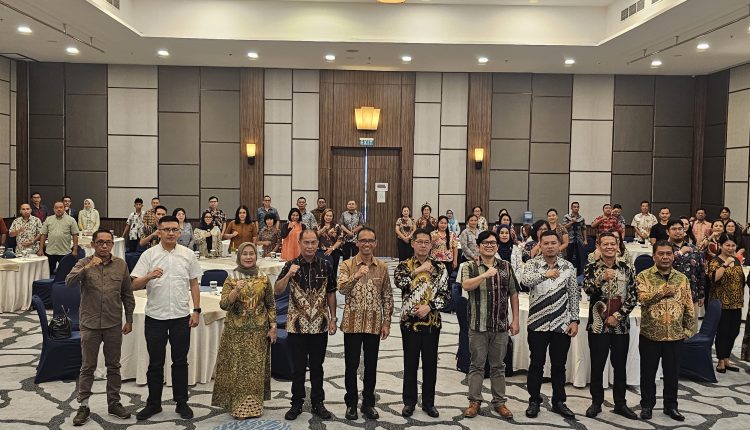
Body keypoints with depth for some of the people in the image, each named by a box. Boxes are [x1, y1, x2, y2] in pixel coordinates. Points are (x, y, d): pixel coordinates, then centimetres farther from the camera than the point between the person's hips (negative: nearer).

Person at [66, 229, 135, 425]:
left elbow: (127, 294, 6)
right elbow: (69, 282, -21)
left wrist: (129, 320, 5)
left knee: (113, 366, 12)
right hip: (90, 324, -2)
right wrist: (88, 267, -34)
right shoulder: (84, 263, -4)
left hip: (114, 324, 2)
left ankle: (114, 403, 25)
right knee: (87, 367, 8)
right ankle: (83, 406, 21)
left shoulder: (121, 264, 0)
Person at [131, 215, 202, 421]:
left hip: (181, 316, 1)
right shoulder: (149, 254, -3)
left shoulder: (188, 254, 2)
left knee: (180, 361, 9)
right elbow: (134, 285, -7)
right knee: (155, 363, 10)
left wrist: (196, 311, 1)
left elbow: (194, 284, 7)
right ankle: (153, 403, 23)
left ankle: (181, 403, 21)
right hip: (155, 317, -1)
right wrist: (150, 276, -27)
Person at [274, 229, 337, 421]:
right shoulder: (291, 265, -5)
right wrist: (288, 275, -26)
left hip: (320, 325, 1)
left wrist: (333, 318, 3)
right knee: (298, 367, 8)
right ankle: (297, 403, 21)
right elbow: (277, 291, -11)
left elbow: (331, 294, 6)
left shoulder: (325, 266, 0)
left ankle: (318, 403, 23)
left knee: (317, 366, 11)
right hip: (297, 325, -1)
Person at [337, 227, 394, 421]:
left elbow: (387, 296, 6)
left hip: (374, 324, 2)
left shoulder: (382, 267, 4)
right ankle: (351, 403, 20)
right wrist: (356, 276, -32)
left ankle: (368, 403, 23)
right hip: (352, 323, -2)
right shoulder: (348, 265, -3)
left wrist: (386, 322, 2)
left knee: (371, 365, 10)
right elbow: (341, 289, -17)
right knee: (351, 365, 6)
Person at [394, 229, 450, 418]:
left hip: (432, 322, 1)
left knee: (430, 364, 9)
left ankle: (428, 402, 23)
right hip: (410, 322, -1)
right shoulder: (404, 266, -1)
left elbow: (445, 294, -2)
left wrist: (429, 306, -15)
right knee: (410, 364, 8)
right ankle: (409, 402, 21)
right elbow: (399, 282, -23)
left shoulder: (439, 268, 3)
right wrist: (419, 270, -18)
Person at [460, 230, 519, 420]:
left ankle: (499, 401, 22)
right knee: (477, 365, 7)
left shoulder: (506, 266, 6)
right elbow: (466, 285, -21)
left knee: (498, 365, 12)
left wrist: (515, 320, 4)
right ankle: (475, 401, 17)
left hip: (501, 325, 2)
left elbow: (513, 294, 8)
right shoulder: (470, 267, -1)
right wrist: (485, 275, -34)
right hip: (478, 325, -2)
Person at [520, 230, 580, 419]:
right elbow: (524, 280, -26)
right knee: (537, 364, 7)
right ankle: (534, 401, 20)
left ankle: (558, 402, 26)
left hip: (562, 325, 2)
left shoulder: (568, 267, 3)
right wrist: (545, 274, -41)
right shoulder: (532, 264, -4)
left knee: (559, 365, 12)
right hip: (538, 324, -2)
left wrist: (574, 320, 0)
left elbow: (574, 295, 6)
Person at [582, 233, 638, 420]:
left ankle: (620, 403, 23)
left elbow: (634, 297, 0)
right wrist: (602, 279, -32)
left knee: (620, 366, 10)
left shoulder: (627, 268, 3)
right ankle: (596, 402, 19)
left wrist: (618, 315, -9)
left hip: (621, 325, 2)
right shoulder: (592, 268, -1)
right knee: (597, 365, 5)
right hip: (598, 324, -1)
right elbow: (587, 289, -16)